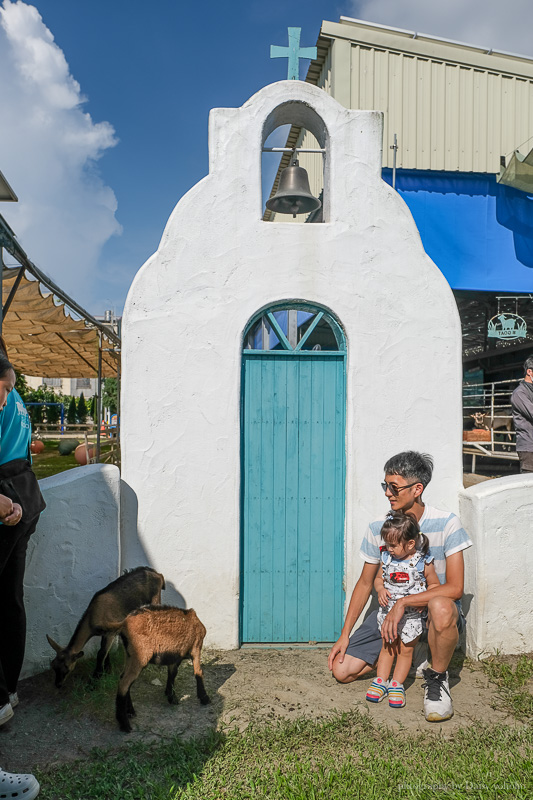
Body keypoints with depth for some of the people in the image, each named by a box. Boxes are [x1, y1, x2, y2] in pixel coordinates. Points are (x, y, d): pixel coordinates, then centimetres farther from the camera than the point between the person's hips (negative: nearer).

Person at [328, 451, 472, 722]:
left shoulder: (446, 524, -16)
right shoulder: (378, 530, -5)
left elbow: (455, 588, -21)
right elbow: (365, 583, 5)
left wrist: (403, 602, -28)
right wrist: (345, 634, 1)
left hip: (431, 613, -4)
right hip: (392, 612, 4)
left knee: (441, 608, -42)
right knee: (342, 671, -8)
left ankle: (437, 677, -10)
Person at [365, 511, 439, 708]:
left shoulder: (423, 562, -15)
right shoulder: (387, 558, -5)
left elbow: (434, 585, -3)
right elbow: (378, 578, 7)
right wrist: (380, 590, -14)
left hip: (412, 615, -2)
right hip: (388, 611, 3)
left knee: (406, 649, 9)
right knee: (387, 647, 12)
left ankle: (396, 684, 21)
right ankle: (380, 681, 23)